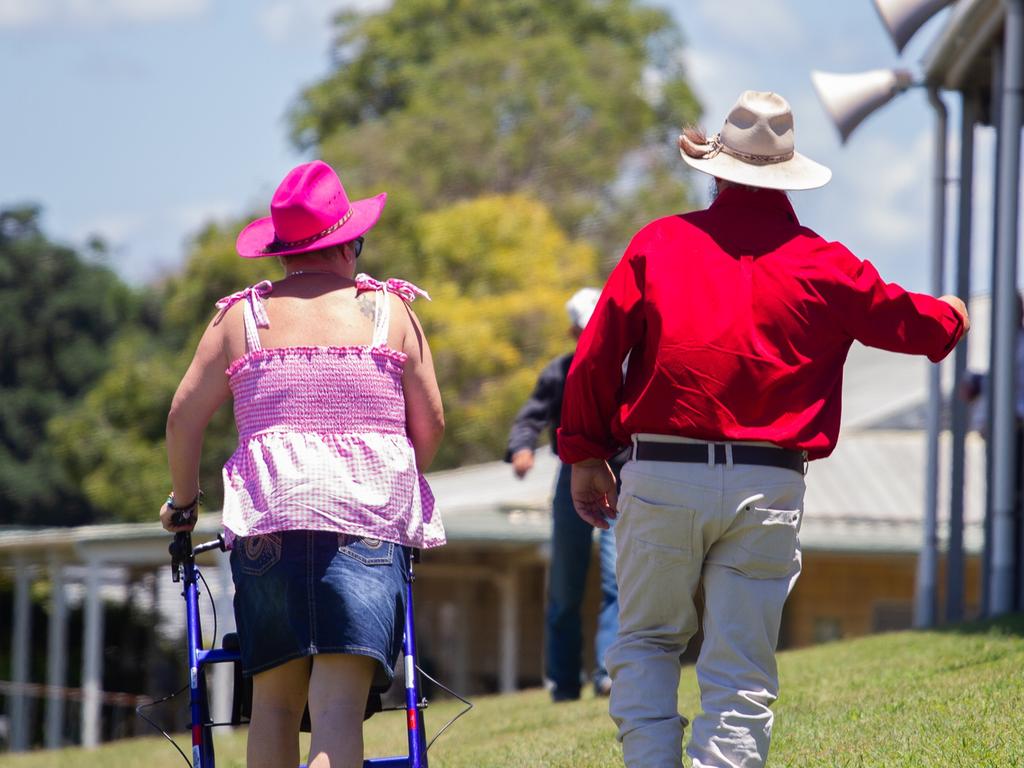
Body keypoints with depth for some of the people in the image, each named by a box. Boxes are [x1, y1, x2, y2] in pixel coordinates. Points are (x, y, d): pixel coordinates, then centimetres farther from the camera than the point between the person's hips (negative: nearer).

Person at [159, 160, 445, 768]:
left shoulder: (242, 316, 12)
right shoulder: (389, 310, 10)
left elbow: (184, 415, 11)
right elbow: (431, 424, 10)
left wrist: (184, 499, 27)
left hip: (266, 516, 2)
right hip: (368, 521, -2)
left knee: (274, 701, 10)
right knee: (339, 705, -12)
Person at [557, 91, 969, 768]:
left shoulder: (659, 243, 2)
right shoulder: (824, 267, 4)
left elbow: (596, 356, 0)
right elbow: (912, 323, 20)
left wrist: (586, 456, 12)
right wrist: (951, 316, 44)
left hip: (662, 478, 0)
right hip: (769, 485, 0)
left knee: (646, 641, 15)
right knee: (741, 670, 2)